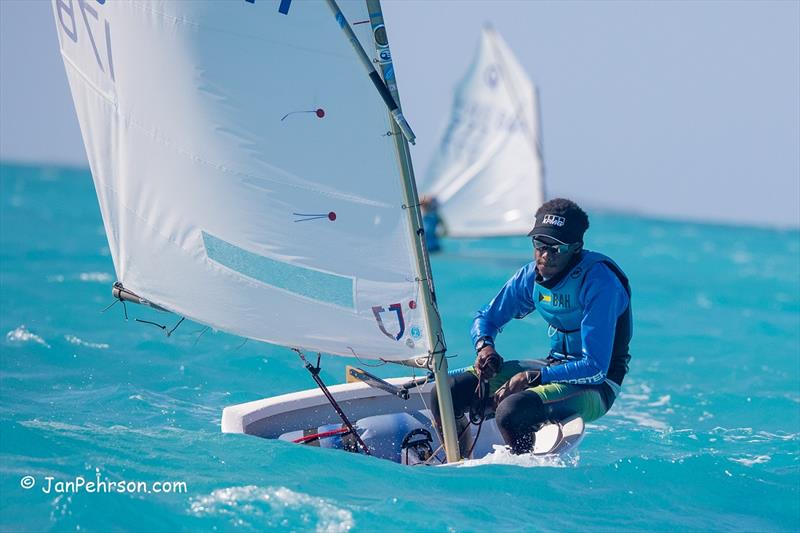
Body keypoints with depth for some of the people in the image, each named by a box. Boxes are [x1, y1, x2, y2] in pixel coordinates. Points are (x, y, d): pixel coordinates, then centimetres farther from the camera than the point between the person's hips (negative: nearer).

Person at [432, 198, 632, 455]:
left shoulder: (598, 282, -21)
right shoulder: (532, 275, -1)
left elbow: (595, 368, -25)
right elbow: (486, 317, 14)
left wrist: (531, 378, -25)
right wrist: (484, 347, -9)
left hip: (596, 385, -7)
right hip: (554, 365, 7)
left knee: (510, 411, -35)